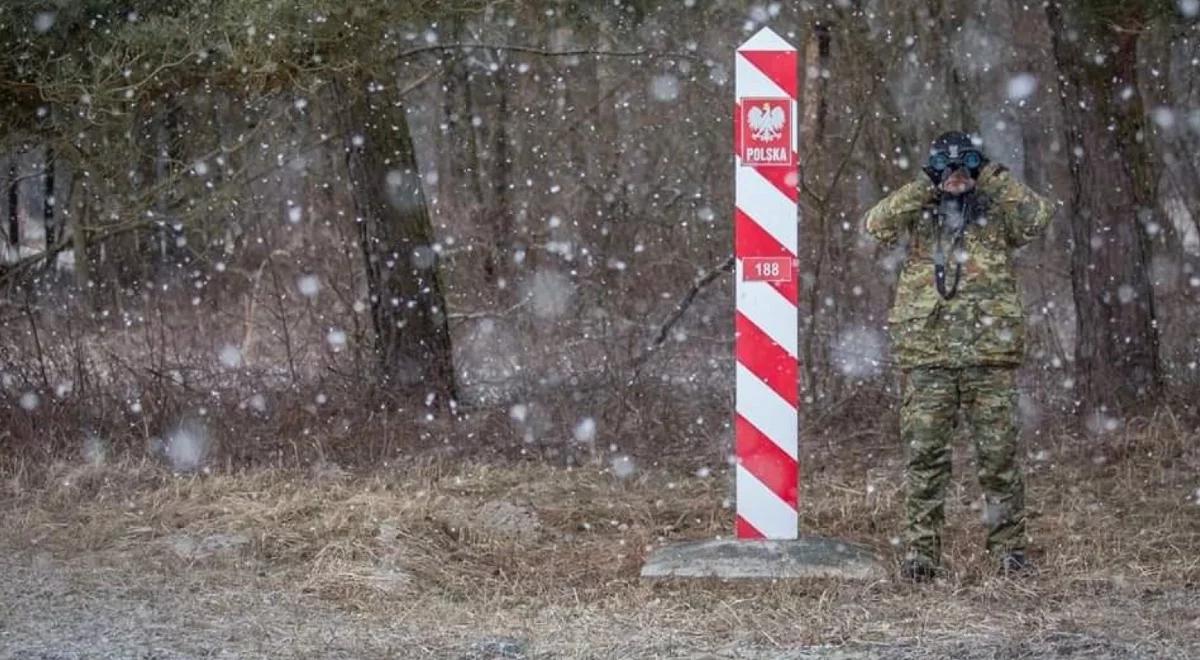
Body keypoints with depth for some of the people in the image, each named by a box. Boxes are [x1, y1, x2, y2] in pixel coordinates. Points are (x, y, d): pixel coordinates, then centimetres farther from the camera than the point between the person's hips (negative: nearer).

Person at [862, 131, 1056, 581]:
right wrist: (923, 189, -6)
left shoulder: (997, 215, 11)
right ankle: (921, 549, 1)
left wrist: (995, 181, -3)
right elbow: (877, 224, -6)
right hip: (926, 357, 0)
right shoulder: (917, 215, 12)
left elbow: (1039, 215, -8)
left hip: (990, 356, 0)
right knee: (924, 455, -2)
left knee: (999, 455, 1)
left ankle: (1009, 545, 8)